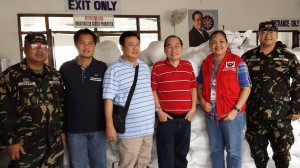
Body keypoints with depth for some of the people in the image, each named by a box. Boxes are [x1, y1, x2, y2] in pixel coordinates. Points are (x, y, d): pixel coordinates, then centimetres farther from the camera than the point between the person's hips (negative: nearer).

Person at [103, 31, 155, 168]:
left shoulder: (145, 67, 9)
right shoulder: (114, 70, -11)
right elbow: (108, 99, -13)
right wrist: (110, 126, -16)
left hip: (147, 126, 6)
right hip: (129, 129, -6)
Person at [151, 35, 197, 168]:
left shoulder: (188, 66, 7)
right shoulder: (158, 66, -3)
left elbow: (193, 88, 9)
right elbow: (153, 90, -5)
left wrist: (193, 108, 1)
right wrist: (159, 111, -10)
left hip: (185, 117, 4)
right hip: (167, 117, -3)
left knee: (182, 153, 18)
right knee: (166, 155, 7)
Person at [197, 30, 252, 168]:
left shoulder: (237, 62, -7)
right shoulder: (206, 63, 6)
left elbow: (246, 88, -8)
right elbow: (200, 85, 12)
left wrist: (235, 110, -16)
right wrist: (202, 101, -6)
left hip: (231, 114, -4)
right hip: (210, 114, 4)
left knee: (233, 151, 10)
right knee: (215, 150, 17)